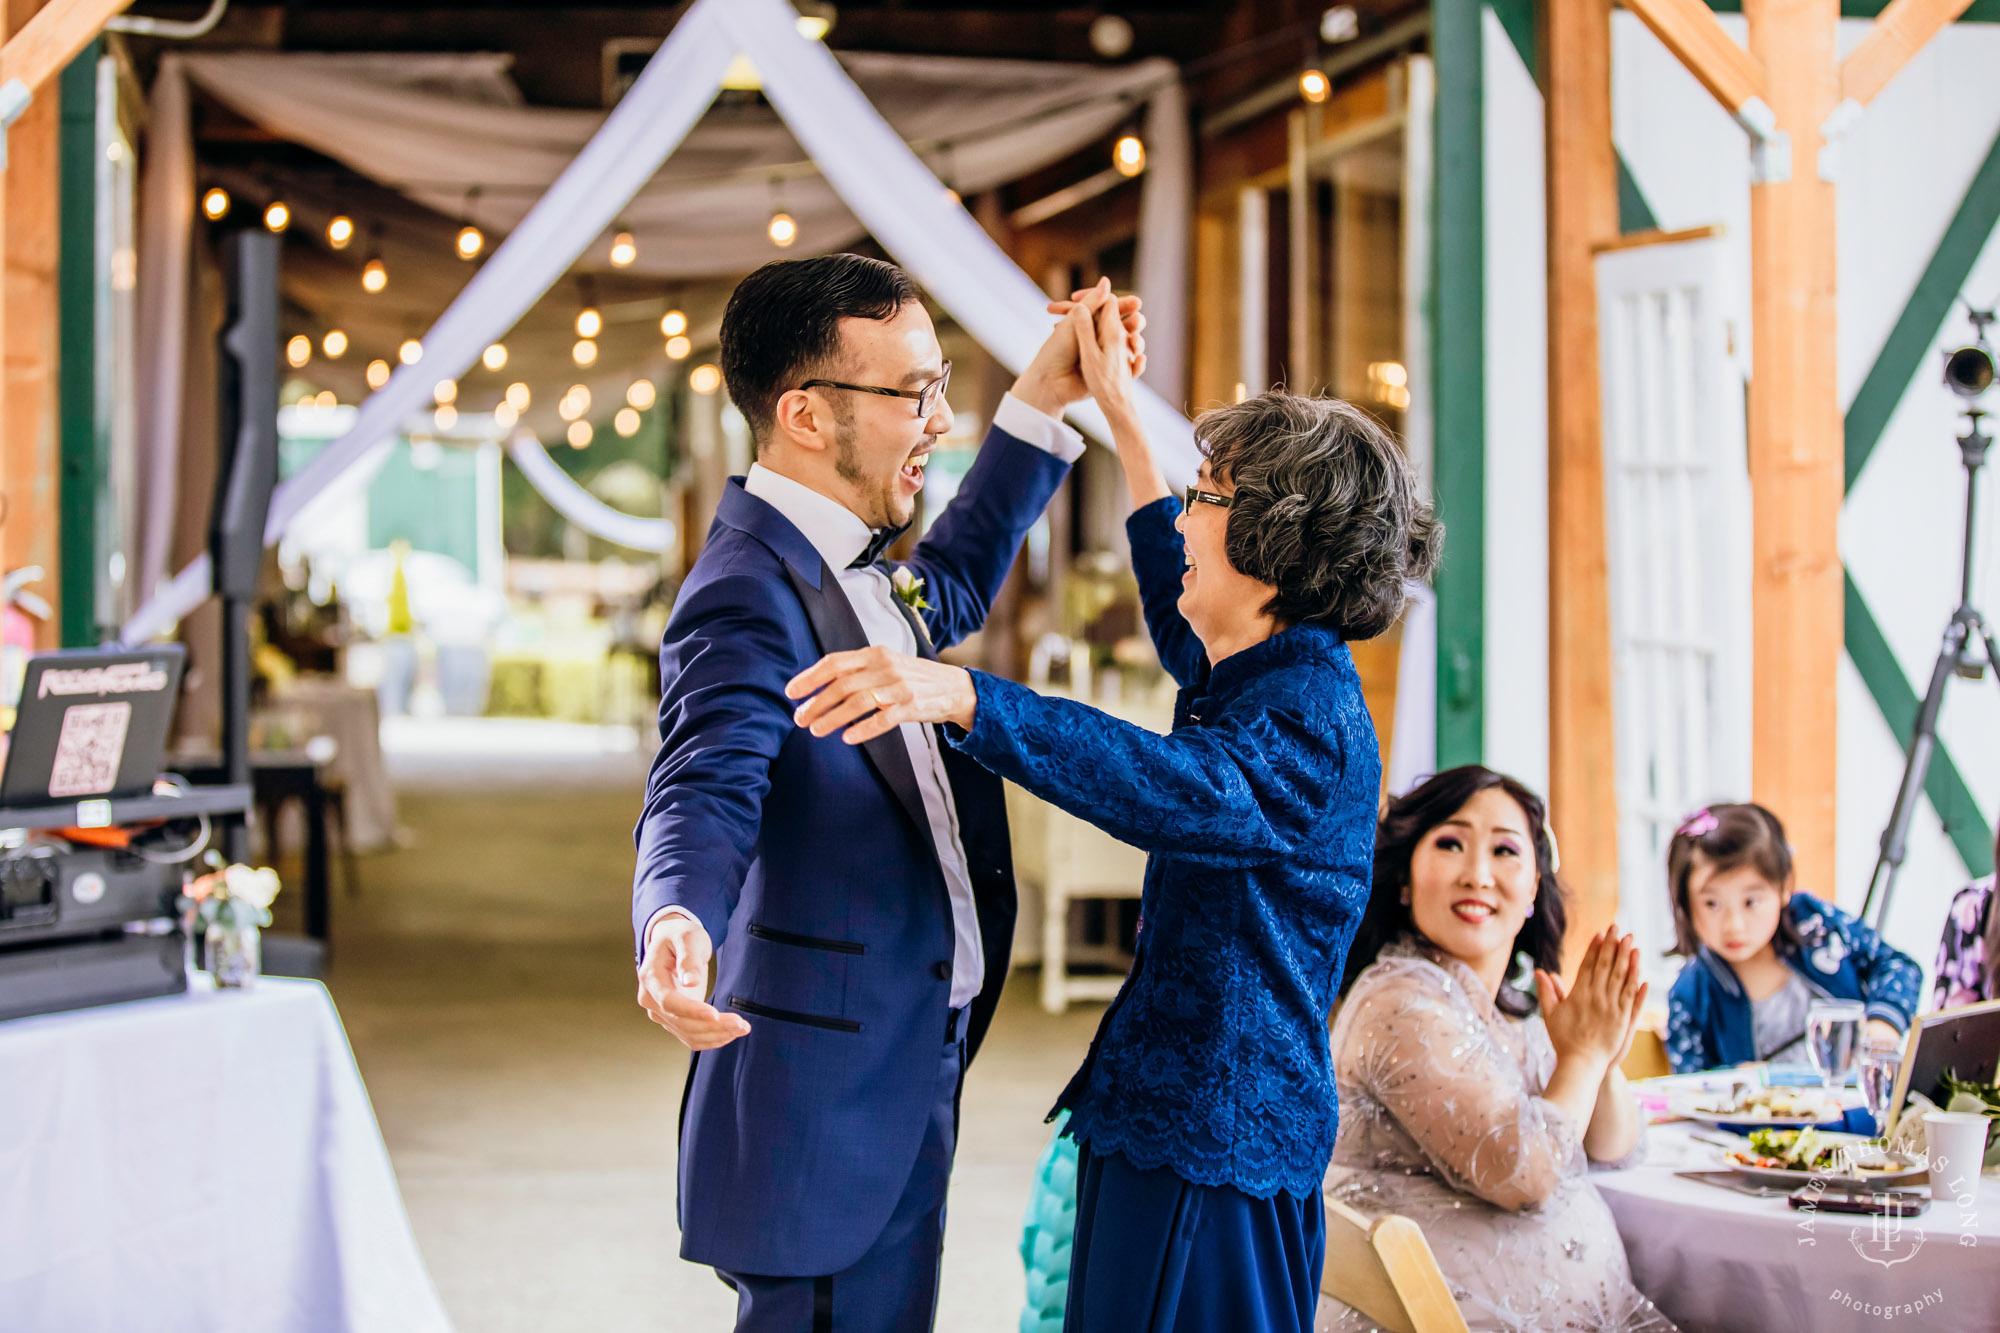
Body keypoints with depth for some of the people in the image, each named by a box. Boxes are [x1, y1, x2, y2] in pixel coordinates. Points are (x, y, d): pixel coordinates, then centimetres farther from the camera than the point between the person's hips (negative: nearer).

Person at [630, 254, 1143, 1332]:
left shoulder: (848, 565, 10)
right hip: (824, 1108, -10)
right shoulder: (750, 595, -21)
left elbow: (951, 589, 32)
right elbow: (704, 793, -34)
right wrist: (677, 923, -55)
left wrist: (1044, 399, 26)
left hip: (903, 1074, 10)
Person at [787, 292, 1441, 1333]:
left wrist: (960, 695, -51)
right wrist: (1119, 415, 40)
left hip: (1215, 1149, -11)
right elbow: (1181, 618, 38)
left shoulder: (1311, 719, -18)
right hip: (1163, 1127, 11)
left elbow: (1185, 789, -40)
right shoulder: (1257, 677, 14)